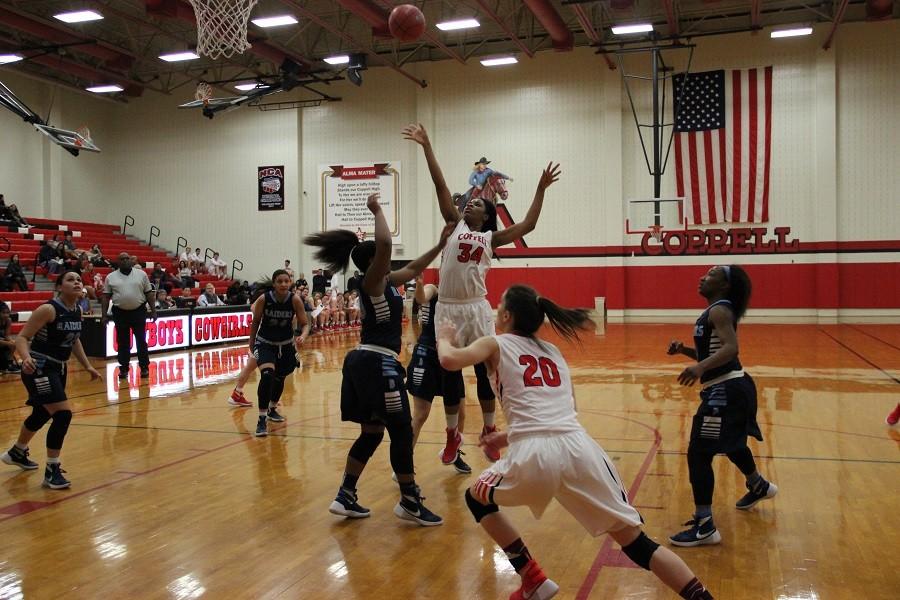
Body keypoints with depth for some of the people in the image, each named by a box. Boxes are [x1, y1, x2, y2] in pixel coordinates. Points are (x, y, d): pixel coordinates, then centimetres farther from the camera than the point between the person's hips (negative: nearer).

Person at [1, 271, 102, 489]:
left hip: (58, 369, 9)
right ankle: (51, 471, -7)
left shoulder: (77, 311, 2)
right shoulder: (48, 309, -20)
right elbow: (22, 337, -20)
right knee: (63, 413, -20)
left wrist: (87, 366, 15)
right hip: (39, 369, -9)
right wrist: (26, 357, -39)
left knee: (42, 414, 26)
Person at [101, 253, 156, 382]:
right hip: (120, 313, 1)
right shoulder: (111, 277, 3)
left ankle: (144, 367, 11)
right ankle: (123, 369, 14)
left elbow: (149, 293, 4)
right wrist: (104, 315, -1)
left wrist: (153, 310, 0)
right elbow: (106, 297, 4)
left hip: (138, 311, -1)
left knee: (141, 340, 3)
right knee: (122, 342, 7)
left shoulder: (141, 274, 2)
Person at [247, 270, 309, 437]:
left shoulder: (295, 300, -18)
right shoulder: (264, 299, -20)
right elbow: (255, 322, -4)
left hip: (286, 344, 3)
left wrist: (302, 336, -35)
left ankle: (272, 409, 45)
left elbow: (305, 324, -14)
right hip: (265, 343, -3)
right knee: (267, 374, -25)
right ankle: (262, 419, -20)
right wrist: (251, 343, 6)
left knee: (280, 378, 17)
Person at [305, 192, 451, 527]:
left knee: (371, 433, 13)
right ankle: (410, 502, 9)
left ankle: (345, 498, 15)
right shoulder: (373, 283, -10)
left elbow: (413, 269, 29)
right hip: (377, 363, -10)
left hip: (364, 361, 10)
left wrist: (440, 245, 27)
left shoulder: (384, 282, 15)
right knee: (401, 431, 0)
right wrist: (377, 210, -14)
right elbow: (384, 242, -27)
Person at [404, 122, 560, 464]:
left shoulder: (491, 237, 9)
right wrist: (427, 147, 2)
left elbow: (528, 225, 3)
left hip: (477, 308, -1)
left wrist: (541, 190, 2)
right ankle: (452, 434, 22)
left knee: (484, 371, 5)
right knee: (449, 372, 8)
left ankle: (489, 431, 20)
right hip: (447, 308, 1)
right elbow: (440, 185, 5)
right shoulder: (454, 225, 9)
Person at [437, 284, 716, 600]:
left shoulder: (496, 344, 13)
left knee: (476, 498, 26)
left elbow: (449, 360, -4)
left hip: (534, 455, -4)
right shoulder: (552, 351, 28)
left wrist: (444, 337, 19)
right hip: (580, 448, 4)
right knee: (636, 542, 13)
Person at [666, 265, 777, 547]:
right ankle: (759, 486, 59)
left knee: (698, 453, -13)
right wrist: (684, 350, 6)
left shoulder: (720, 310, -15)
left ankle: (704, 527, -10)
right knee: (731, 442, 33)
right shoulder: (714, 312, 16)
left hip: (725, 390, -11)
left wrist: (700, 367, -46)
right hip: (729, 388, 11)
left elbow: (730, 348, -31)